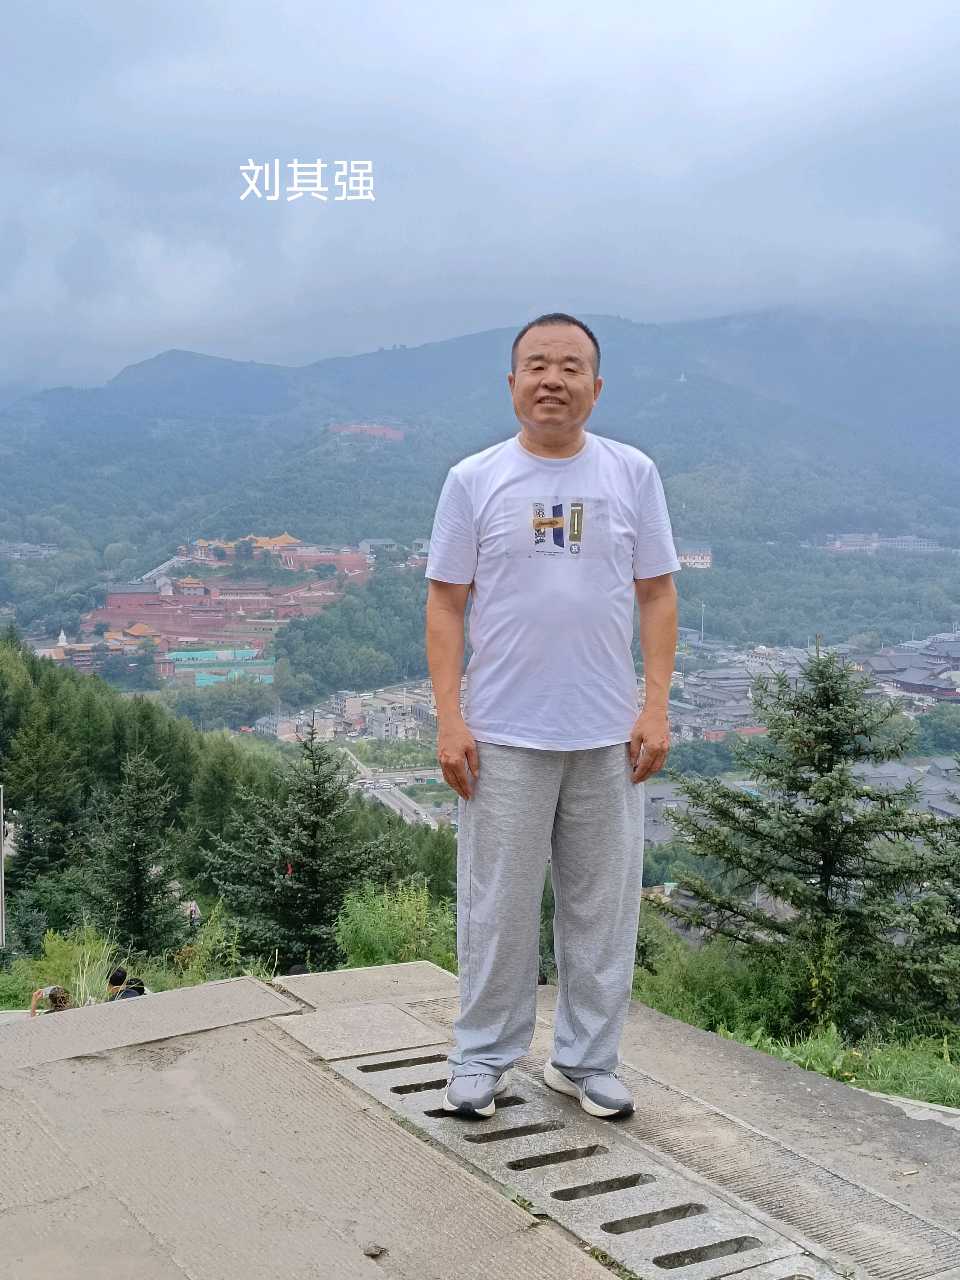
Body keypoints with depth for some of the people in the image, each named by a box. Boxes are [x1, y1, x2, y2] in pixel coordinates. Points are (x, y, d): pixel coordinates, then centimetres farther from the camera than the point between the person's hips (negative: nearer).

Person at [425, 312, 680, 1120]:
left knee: (601, 907, 10)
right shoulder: (473, 480, 1)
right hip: (504, 736, -1)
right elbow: (446, 603, 0)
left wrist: (656, 708, -3)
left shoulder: (633, 473, 4)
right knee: (497, 907, 7)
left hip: (609, 735, 2)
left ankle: (587, 1061, 25)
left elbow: (657, 594, 4)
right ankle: (483, 1058, 23)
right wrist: (449, 718, -7)